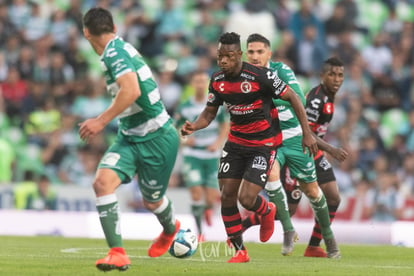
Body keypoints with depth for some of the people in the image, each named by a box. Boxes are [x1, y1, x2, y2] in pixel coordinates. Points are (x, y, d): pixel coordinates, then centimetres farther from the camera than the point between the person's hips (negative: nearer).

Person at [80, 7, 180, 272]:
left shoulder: (114, 52, -20)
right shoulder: (122, 48, 9)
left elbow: (132, 90, -34)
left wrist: (102, 121, -31)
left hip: (157, 138, -8)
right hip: (130, 137, 8)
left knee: (152, 201, 10)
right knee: (103, 181, -15)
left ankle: (170, 228, 46)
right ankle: (117, 253, -17)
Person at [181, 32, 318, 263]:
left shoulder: (259, 76, -22)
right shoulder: (217, 81, -4)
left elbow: (293, 97, -12)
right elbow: (210, 113, 8)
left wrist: (307, 133, -12)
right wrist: (194, 126, -14)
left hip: (264, 144, -6)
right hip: (236, 142, 6)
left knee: (246, 199, -15)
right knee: (227, 195, -3)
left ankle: (267, 211, 24)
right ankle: (240, 252, 11)